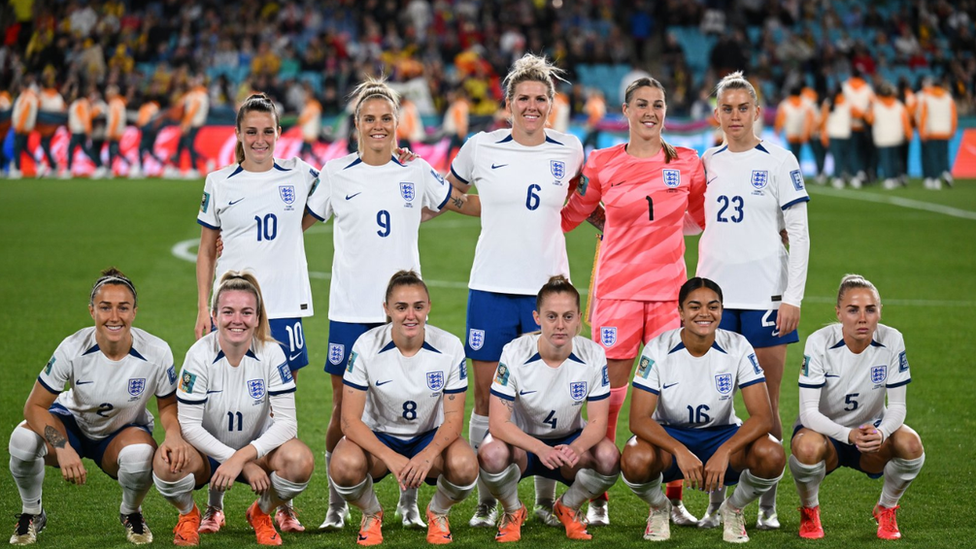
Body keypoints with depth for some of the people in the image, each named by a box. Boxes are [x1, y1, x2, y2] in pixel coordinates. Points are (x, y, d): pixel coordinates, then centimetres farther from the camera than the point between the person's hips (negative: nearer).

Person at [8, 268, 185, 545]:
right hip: (72, 422, 0)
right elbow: (35, 406, -20)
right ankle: (31, 513, 0)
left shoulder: (156, 352, -23)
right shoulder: (73, 348, -25)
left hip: (124, 431, 0)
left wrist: (174, 433, -31)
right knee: (23, 437, -32)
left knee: (141, 455, -38)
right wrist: (62, 448, -37)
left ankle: (131, 513, 0)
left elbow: (168, 405, -6)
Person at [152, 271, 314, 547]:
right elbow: (189, 425, -17)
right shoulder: (200, 355, -18)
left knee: (299, 460, -31)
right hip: (207, 451, -1)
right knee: (167, 463, -35)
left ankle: (261, 513, 3)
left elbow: (286, 422, -17)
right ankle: (188, 515, 2)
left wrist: (242, 457, -31)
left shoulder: (271, 353, -15)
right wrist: (246, 466, -24)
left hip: (257, 449, 1)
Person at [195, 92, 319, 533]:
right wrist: (203, 307, 3)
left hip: (283, 306, 0)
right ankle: (214, 506, 8)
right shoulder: (219, 183, 6)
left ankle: (283, 506, 12)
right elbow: (206, 250, 11)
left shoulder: (298, 177, 5)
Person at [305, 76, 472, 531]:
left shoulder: (416, 172, 4)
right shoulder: (336, 173, 2)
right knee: (345, 408, 1)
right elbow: (302, 219, 15)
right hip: (350, 310, -1)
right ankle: (337, 504, 15)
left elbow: (458, 202, 21)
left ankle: (409, 502, 15)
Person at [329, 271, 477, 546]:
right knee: (344, 466, -35)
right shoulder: (367, 346, -19)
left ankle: (438, 513, 4)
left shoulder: (449, 346, -16)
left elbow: (454, 418, -13)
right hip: (378, 436, 0)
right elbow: (350, 420, -19)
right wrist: (390, 457, -35)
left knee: (464, 466, -33)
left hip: (431, 437, 1)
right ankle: (371, 514, 3)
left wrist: (428, 455, -34)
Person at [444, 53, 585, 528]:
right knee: (488, 395, 1)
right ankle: (486, 500, 12)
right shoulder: (482, 148, -1)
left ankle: (546, 498, 13)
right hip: (491, 287, 0)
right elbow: (451, 190, 18)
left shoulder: (569, 149, 2)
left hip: (548, 287, 0)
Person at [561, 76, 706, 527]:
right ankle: (597, 500, 7)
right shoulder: (603, 163, 3)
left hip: (669, 290, 1)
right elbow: (568, 216, 15)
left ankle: (672, 501, 10)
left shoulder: (687, 163, 6)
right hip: (617, 289, -1)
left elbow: (710, 215, 20)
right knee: (608, 394, -2)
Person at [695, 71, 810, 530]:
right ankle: (716, 502, 11)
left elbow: (799, 233, -3)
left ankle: (768, 504, 10)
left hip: (765, 293, -3)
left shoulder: (779, 161, -2)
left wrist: (793, 297, -9)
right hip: (715, 294, 3)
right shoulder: (707, 163, 9)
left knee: (766, 404, 1)